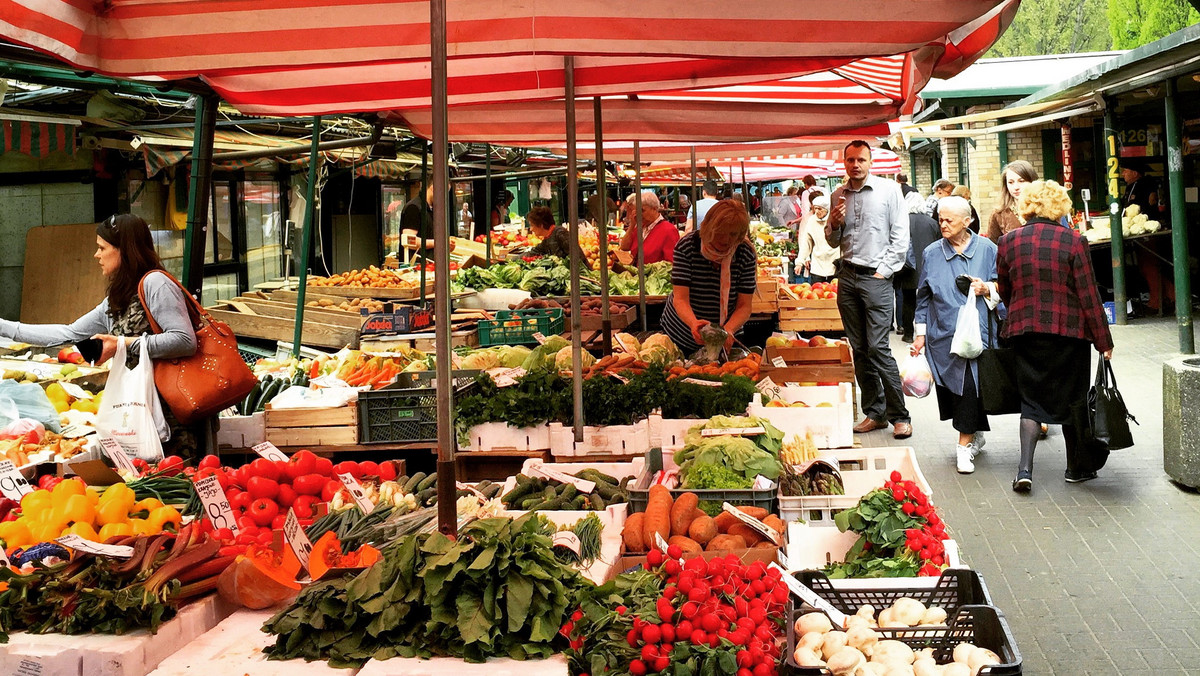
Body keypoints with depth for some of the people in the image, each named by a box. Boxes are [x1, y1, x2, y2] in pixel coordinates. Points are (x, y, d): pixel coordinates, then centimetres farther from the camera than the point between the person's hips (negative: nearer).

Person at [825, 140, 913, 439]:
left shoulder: (889, 190, -2)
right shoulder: (838, 195, 11)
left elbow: (901, 236, -3)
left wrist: (883, 271, -9)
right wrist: (834, 223, -3)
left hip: (876, 277, -5)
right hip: (847, 276, 5)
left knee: (878, 348, -11)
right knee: (859, 349, 7)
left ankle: (899, 416, -3)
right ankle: (874, 412, 15)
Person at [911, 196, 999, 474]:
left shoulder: (986, 249, 3)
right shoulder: (932, 253, 8)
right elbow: (923, 296, 13)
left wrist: (987, 289, -11)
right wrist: (920, 333, 10)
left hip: (977, 330, -2)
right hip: (943, 334, 2)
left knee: (970, 385, -12)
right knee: (950, 387, 3)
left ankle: (965, 445, -3)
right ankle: (975, 435, 25)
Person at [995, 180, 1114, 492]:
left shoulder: (1008, 242, -1)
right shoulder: (1073, 241, -9)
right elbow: (1089, 295, -9)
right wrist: (1103, 340, -2)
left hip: (1025, 332, 2)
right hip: (1069, 332, -2)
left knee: (1032, 399, 9)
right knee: (1072, 399, 13)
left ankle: (1025, 468, -6)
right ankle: (1077, 466, 26)